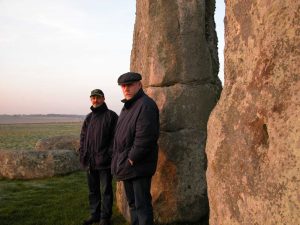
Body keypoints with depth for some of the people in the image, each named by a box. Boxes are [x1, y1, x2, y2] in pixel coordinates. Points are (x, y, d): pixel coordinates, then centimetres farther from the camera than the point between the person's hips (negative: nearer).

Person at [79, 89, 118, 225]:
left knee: (105, 191, 3)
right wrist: (82, 154, 7)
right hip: (90, 161, 6)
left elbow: (115, 138, -10)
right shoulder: (88, 118, 15)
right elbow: (83, 137, 18)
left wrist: (110, 155, -16)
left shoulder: (111, 116, -5)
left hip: (104, 161, -6)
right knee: (93, 190, 15)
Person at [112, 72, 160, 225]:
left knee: (142, 204, -4)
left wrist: (131, 159, -18)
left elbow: (145, 138, -24)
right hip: (126, 166, 10)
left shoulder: (145, 105, -16)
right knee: (132, 202, 18)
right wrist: (119, 160, 11)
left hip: (139, 165, -9)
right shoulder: (127, 106, 15)